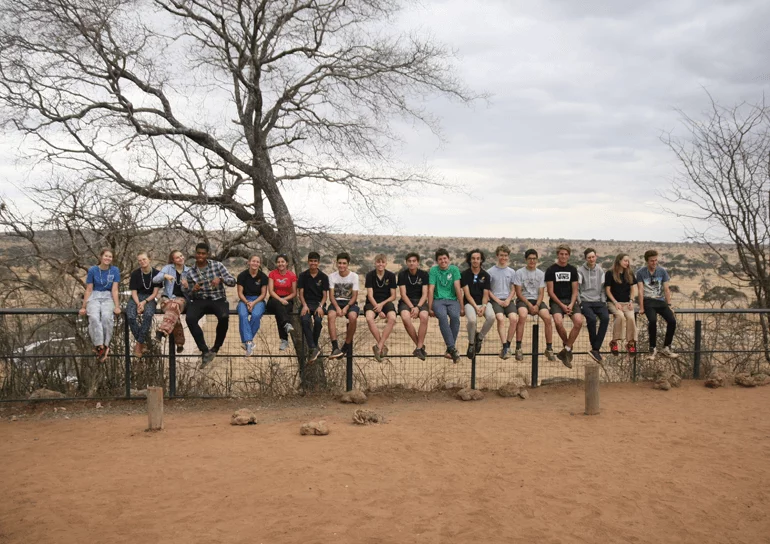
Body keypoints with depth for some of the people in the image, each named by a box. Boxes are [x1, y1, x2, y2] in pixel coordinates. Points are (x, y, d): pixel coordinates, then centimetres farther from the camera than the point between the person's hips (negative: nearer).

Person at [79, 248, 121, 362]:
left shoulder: (115, 270, 2)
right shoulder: (92, 270, 1)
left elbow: (114, 290, -2)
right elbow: (88, 290, 3)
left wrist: (117, 306, -10)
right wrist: (84, 307, 0)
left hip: (108, 297, 0)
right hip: (94, 297, 0)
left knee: (106, 316, -33)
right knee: (94, 317, -32)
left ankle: (104, 345, -24)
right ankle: (100, 346, -31)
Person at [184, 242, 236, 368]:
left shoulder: (217, 265, 3)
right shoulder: (190, 272, 8)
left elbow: (233, 282, -2)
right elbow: (190, 295, 12)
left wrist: (220, 278, -21)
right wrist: (193, 290, -12)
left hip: (218, 299, -2)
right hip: (200, 300, 2)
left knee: (224, 317, -35)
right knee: (190, 319, -31)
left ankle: (215, 349, -12)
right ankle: (205, 351, -24)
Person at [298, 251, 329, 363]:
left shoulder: (323, 277, 6)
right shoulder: (303, 276, 8)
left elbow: (325, 295, 4)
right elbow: (301, 293, 5)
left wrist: (320, 306, -15)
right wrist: (304, 305, -13)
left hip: (319, 303, 0)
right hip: (307, 303, 0)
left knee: (318, 320, -31)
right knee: (305, 320, -32)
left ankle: (312, 348, -13)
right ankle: (314, 348, -32)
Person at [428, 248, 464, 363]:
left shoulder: (454, 269, 6)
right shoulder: (433, 270, 3)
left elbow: (457, 288, 0)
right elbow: (431, 290, -1)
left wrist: (462, 307, -4)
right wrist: (430, 308, -6)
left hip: (452, 300, 1)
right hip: (438, 300, -1)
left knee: (455, 316, -32)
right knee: (442, 316, -34)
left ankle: (449, 349, -24)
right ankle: (452, 348, -36)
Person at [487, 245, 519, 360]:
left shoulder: (511, 272, 13)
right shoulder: (490, 271, 5)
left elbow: (513, 289, 14)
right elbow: (487, 290, 4)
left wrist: (508, 300, -5)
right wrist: (498, 300, -8)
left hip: (508, 300, 2)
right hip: (495, 300, -2)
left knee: (514, 318, -26)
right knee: (501, 318, -31)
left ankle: (507, 345, -13)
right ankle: (505, 347, -29)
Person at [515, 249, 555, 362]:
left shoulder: (541, 274, 10)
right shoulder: (519, 272, 2)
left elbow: (541, 293, 5)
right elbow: (518, 292, -3)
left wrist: (537, 305, -13)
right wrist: (529, 305, -14)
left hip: (537, 300, 3)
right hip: (523, 299, -3)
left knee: (548, 318, -24)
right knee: (522, 315, -35)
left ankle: (549, 349, -13)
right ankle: (518, 348, -29)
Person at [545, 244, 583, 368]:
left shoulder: (573, 270, 11)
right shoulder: (551, 270, 2)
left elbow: (575, 291, 9)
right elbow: (550, 292, -2)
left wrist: (571, 304, -9)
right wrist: (562, 306, -12)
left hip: (571, 300, 3)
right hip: (556, 301, -3)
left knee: (579, 321, -26)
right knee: (558, 322, -32)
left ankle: (566, 350, -13)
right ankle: (568, 346, -4)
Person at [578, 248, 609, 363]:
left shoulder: (600, 271, 14)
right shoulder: (580, 271, 2)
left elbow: (603, 289, 17)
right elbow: (576, 289, 2)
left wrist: (604, 302, 5)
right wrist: (580, 303, -7)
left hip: (598, 301, 3)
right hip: (585, 301, -3)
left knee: (605, 317, -27)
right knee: (592, 319, -32)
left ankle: (596, 349, -26)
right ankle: (595, 348, -17)